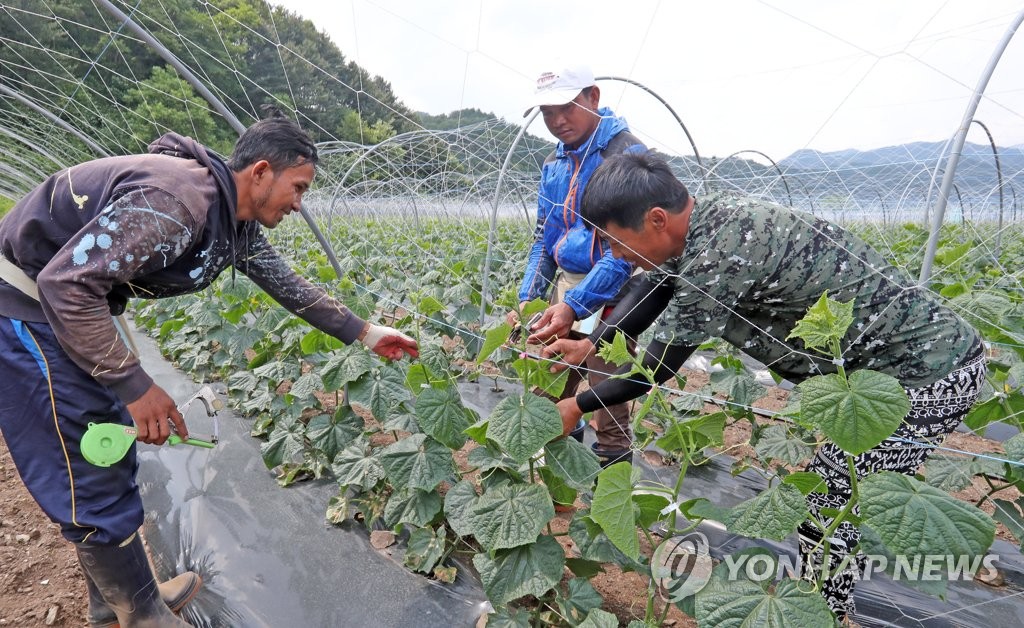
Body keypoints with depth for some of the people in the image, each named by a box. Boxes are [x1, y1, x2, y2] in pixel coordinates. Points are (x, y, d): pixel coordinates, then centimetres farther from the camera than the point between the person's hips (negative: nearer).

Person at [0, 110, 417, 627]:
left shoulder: (239, 224, 1)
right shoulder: (177, 199, -30)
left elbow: (288, 286, 10)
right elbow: (65, 283, -30)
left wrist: (365, 333, 11)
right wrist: (135, 386, -26)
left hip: (77, 305, 10)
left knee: (112, 455, 16)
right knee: (96, 484, -2)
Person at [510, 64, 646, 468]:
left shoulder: (627, 154, -12)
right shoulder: (554, 164, 11)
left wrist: (575, 306, -26)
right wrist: (529, 297, 2)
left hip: (609, 296, -7)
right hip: (565, 285, 7)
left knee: (609, 417, 0)